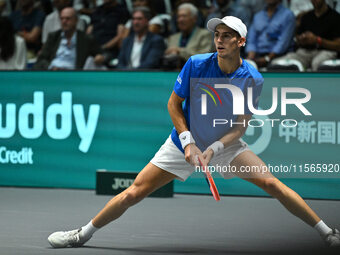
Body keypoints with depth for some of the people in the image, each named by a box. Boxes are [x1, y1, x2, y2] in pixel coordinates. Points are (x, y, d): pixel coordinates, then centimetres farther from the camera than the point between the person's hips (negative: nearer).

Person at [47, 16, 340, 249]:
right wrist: (188, 143, -17)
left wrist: (213, 149, -24)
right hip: (186, 142, 0)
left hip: (225, 144, 0)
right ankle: (83, 234, 10)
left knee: (271, 183, -14)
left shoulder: (252, 79, -16)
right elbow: (174, 104, -7)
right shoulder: (196, 65, -17)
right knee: (134, 192, -6)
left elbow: (241, 126, -11)